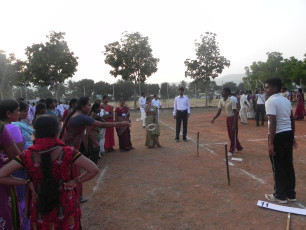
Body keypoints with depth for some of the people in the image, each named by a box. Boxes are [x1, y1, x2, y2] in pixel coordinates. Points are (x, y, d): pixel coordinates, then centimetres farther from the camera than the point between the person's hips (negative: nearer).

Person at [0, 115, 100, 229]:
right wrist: (75, 181, -11)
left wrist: (27, 183, -8)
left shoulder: (27, 156, -16)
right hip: (66, 207, -1)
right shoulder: (67, 152, -21)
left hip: (41, 209, 1)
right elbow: (94, 170, -23)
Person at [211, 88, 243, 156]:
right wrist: (214, 119, -17)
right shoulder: (221, 101, -1)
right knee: (230, 135, 14)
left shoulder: (232, 101, -20)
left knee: (233, 135, -3)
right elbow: (219, 112, 0)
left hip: (233, 118, -8)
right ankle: (239, 147, 31)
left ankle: (231, 151, 5)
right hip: (227, 118, 8)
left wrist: (234, 124, -23)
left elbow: (235, 113, -19)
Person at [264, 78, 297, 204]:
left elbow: (273, 123, -21)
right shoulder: (286, 100, 13)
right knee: (288, 165, 15)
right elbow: (292, 120, 17)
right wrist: (292, 137, 25)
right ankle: (290, 194, 26)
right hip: (288, 134, 8)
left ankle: (280, 196, 14)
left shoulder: (270, 101, -14)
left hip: (278, 136, -8)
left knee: (278, 167, 3)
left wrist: (270, 143, -21)